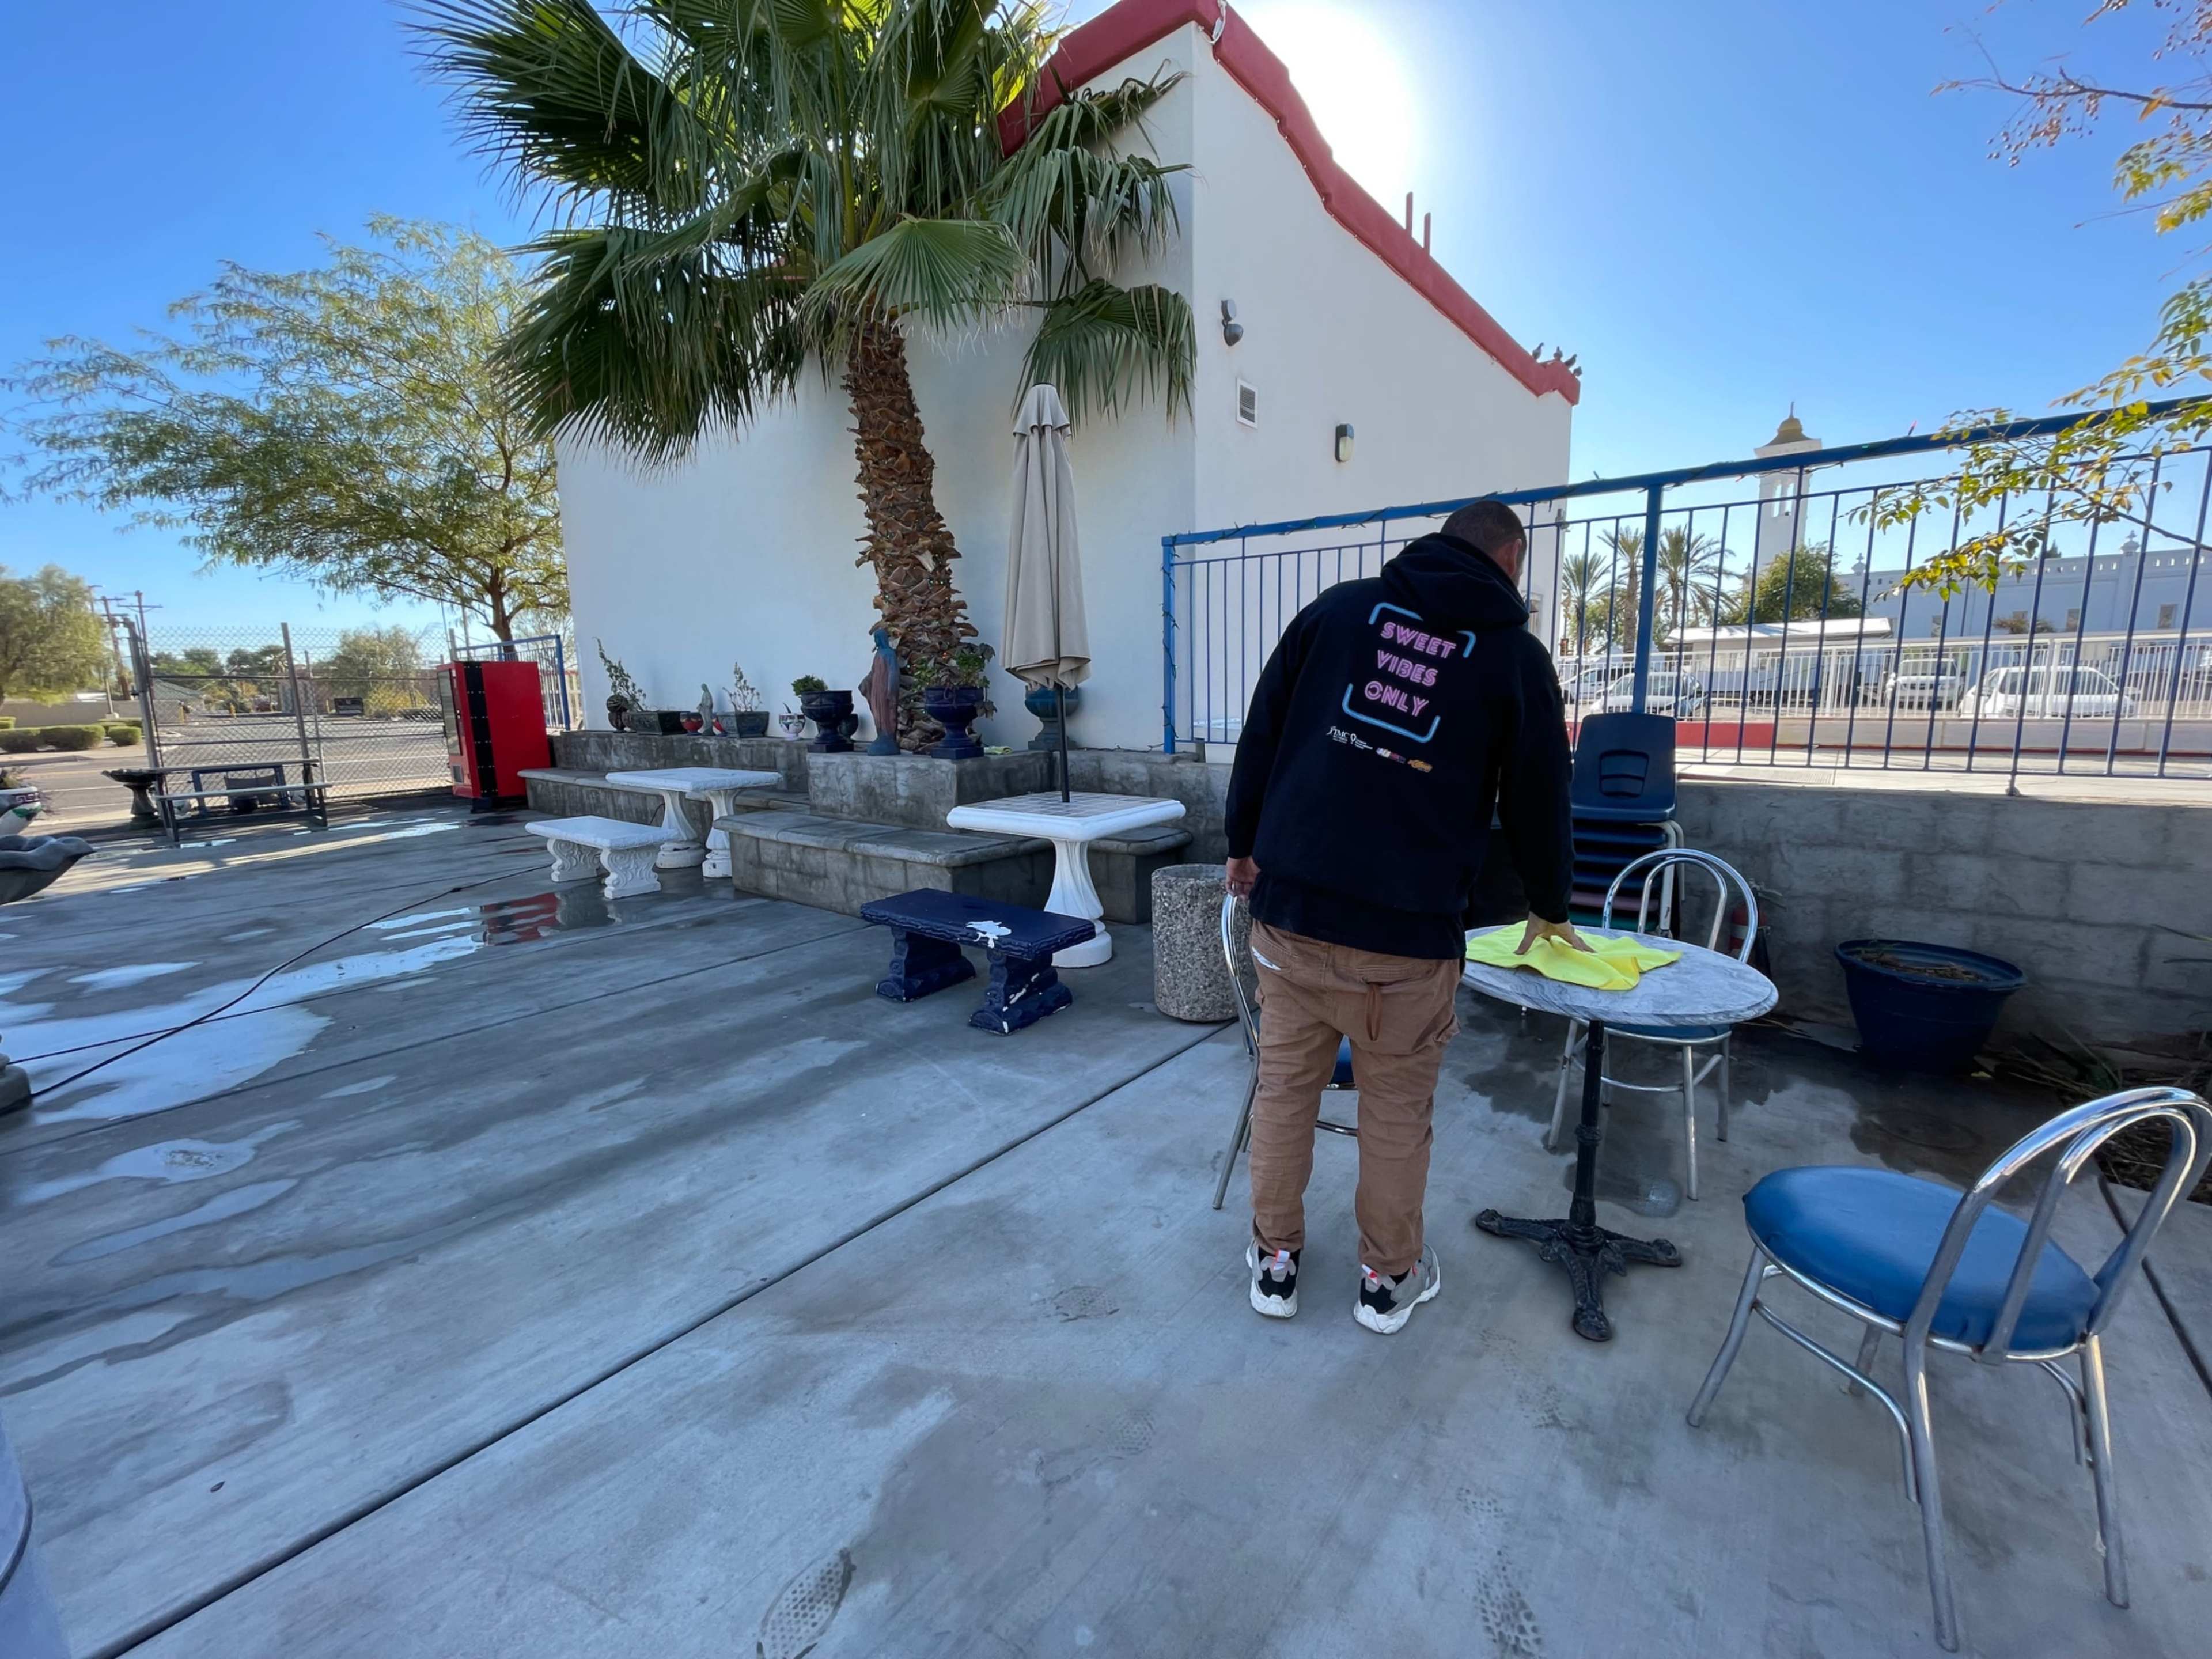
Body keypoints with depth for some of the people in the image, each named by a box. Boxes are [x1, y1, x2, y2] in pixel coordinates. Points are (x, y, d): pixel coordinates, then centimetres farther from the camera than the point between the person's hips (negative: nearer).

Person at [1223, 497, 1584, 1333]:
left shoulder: (1337, 608, 8)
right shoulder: (1517, 654, 5)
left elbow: (1263, 731, 6)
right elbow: (1538, 798, 12)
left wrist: (1245, 844, 15)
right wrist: (1548, 905, 28)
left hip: (1290, 905, 2)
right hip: (1409, 932, -1)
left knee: (1284, 1088, 14)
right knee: (1396, 1111, 15)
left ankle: (1275, 1261, 30)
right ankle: (1388, 1279, 33)